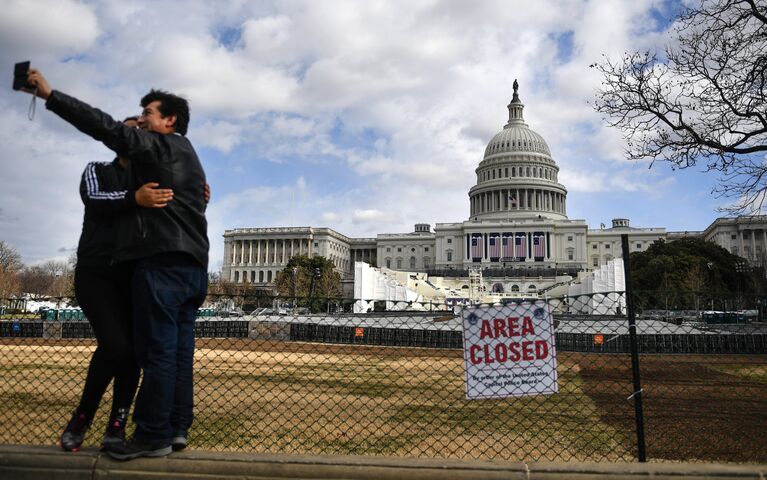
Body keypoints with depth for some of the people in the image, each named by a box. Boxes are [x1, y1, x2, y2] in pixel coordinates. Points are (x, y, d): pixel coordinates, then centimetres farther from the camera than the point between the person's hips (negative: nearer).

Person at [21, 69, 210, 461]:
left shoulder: (161, 146, -1)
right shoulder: (188, 157, 27)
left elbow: (108, 129, -11)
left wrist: (51, 95, -9)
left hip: (162, 263, -9)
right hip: (193, 266, 9)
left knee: (156, 350, -7)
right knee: (179, 350, 8)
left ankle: (152, 435, -4)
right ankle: (177, 428, 12)